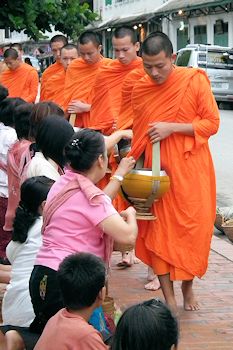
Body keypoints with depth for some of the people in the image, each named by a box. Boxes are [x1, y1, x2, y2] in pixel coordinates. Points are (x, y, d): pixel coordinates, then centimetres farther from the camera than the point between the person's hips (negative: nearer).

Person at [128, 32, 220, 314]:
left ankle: (188, 286, 25)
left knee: (193, 229, 2)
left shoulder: (195, 80, -8)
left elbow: (211, 123, -8)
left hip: (191, 169, -2)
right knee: (158, 230, -1)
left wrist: (172, 127, -17)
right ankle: (168, 298, 7)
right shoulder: (140, 90, 4)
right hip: (157, 171, 3)